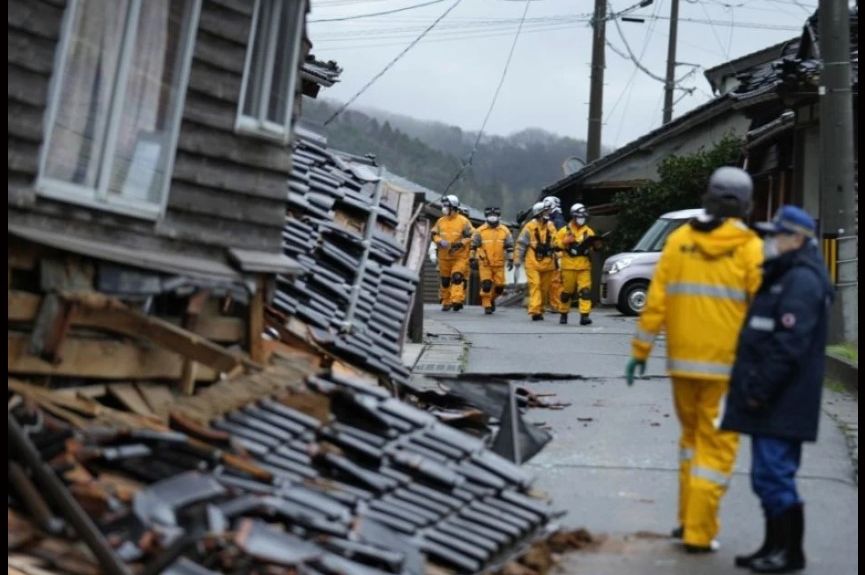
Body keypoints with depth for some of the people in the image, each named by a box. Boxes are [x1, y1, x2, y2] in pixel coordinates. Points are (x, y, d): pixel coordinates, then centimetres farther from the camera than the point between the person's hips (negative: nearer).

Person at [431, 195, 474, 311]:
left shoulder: (463, 221, -4)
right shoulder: (441, 221, 8)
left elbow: (470, 237, -5)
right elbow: (434, 234, 9)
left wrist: (460, 243, -18)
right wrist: (440, 241, -11)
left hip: (460, 256, -4)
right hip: (444, 256, 4)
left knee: (457, 278, -17)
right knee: (445, 280, 10)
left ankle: (457, 300, -22)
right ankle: (446, 302, 22)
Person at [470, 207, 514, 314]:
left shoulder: (505, 231, 4)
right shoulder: (480, 231, 0)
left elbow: (509, 246, 8)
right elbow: (473, 246, 5)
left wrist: (510, 260, 3)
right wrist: (472, 259, 3)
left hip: (499, 264, 2)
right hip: (484, 264, -2)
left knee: (499, 286, 3)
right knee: (486, 285, -9)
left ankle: (492, 299, 30)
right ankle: (487, 305, 2)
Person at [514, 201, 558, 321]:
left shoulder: (551, 227, 10)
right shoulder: (530, 227, -5)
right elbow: (521, 244, -3)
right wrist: (517, 262, -5)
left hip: (547, 263, 5)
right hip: (533, 262, -5)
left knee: (544, 288, 9)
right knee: (535, 285, -13)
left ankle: (540, 310, 20)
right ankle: (535, 311, -18)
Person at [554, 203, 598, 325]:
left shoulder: (589, 231, 14)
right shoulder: (564, 231, 7)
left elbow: (594, 246, 13)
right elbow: (556, 244, 1)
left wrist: (593, 244, -9)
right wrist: (565, 241, -15)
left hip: (584, 266, 1)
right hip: (568, 266, -1)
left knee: (585, 290, -12)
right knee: (567, 291, 6)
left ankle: (584, 315, -16)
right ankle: (563, 314, 22)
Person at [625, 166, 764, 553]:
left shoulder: (679, 240, 3)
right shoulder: (750, 248, -6)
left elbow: (656, 300, 1)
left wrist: (639, 351, 7)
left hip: (683, 361, 4)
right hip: (727, 364, -3)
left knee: (692, 434, 21)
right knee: (716, 444, 5)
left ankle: (688, 519, 24)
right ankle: (699, 533, 6)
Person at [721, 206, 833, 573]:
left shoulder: (802, 281, -15)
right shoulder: (783, 277, 19)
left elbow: (788, 346, -22)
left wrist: (760, 390, -21)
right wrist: (754, 389, 20)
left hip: (781, 404, -11)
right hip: (772, 403, 11)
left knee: (773, 474, -8)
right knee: (769, 476, 14)